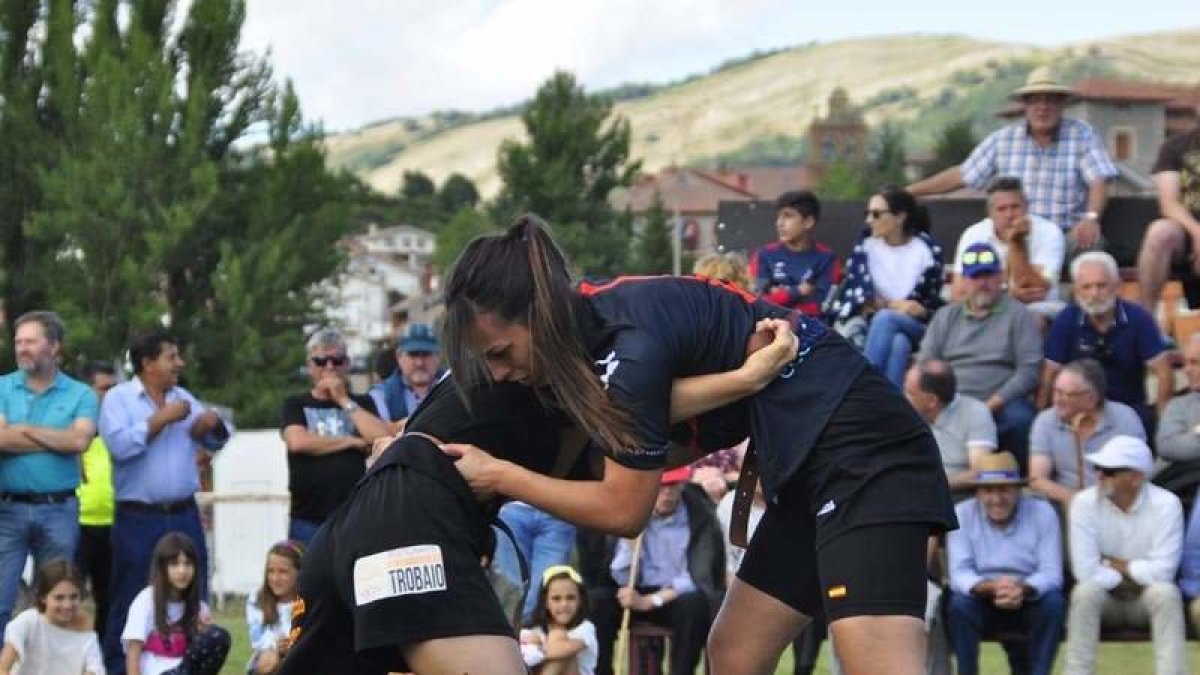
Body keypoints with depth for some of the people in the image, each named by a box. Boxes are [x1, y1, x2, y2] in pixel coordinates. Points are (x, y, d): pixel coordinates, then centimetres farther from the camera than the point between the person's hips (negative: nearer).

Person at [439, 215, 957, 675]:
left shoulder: (633, 346, -21)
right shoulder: (590, 324, 6)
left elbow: (623, 509, -12)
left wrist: (500, 477, -3)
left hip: (861, 448, -10)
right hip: (808, 460, 10)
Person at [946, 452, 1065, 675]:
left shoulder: (1042, 513, -8)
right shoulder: (963, 514, -8)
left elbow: (1051, 573, -14)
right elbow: (959, 574, -15)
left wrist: (1023, 588, -37)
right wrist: (991, 587, -38)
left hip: (1030, 601, 0)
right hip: (982, 600, 0)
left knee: (1054, 602, -30)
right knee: (958, 605, -30)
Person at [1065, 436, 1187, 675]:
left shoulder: (1166, 504, -15)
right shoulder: (1085, 502, -14)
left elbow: (1163, 571, -20)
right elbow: (1085, 570, -19)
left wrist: (1112, 563, -14)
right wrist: (1134, 575, -15)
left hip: (1148, 598, 0)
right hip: (1105, 596, 0)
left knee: (1166, 592, -32)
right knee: (1086, 591, -31)